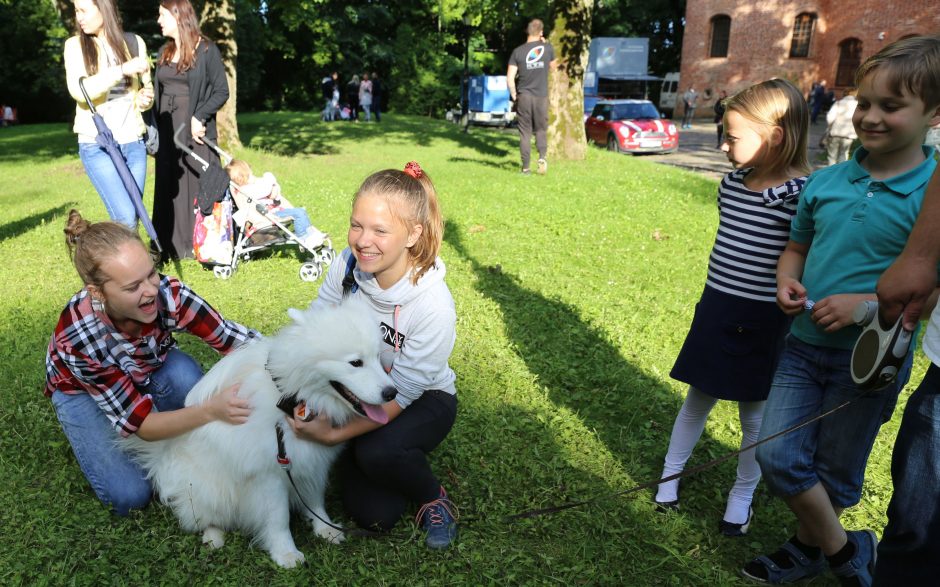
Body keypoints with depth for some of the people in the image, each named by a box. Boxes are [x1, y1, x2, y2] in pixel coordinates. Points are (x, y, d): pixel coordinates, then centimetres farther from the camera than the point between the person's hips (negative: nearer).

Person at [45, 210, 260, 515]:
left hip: (146, 370, 2)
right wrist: (210, 410, -51)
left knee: (185, 374, -32)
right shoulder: (77, 337, -38)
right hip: (82, 390, -2)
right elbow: (140, 424, -34)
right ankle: (92, 436, 14)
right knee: (130, 495, -16)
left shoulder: (168, 294, -35)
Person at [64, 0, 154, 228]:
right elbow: (78, 89, -14)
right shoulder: (75, 45, 1)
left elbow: (146, 85, 18)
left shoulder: (134, 42, 8)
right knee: (125, 217, -15)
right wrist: (121, 70, -23)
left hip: (133, 141, 3)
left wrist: (146, 99, -5)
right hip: (97, 144, -3)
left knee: (132, 217, 5)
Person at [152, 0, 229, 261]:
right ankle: (170, 246, 13)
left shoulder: (206, 50, -4)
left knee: (199, 186, -3)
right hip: (168, 130, 6)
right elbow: (158, 92, 16)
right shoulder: (165, 52, 15)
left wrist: (199, 118, -17)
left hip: (194, 130, -6)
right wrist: (154, 126, 4)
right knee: (169, 188, 6)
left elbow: (222, 91, -7)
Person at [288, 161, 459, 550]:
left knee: (378, 452, -35)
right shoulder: (347, 265, -18)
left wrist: (335, 434, -30)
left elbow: (400, 395, -25)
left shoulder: (434, 306, -31)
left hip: (423, 399, -3)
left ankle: (433, 497, -3)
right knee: (374, 514, -14)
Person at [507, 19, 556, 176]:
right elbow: (552, 66, 19)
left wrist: (514, 96, 7)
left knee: (525, 132, 5)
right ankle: (542, 156, -12)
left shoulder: (518, 51, -2)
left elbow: (510, 77, -6)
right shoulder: (547, 48, 0)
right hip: (541, 97, 0)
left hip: (524, 96, 0)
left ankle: (526, 167, 4)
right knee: (541, 129, 13)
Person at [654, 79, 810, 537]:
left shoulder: (800, 194, -17)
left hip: (762, 322, -5)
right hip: (716, 310, 5)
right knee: (697, 400, 16)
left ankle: (742, 496, 31)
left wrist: (794, 316, -15)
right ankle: (670, 475, 32)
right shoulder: (733, 182, 3)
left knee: (755, 415, 12)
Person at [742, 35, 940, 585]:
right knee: (777, 456, 5)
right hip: (804, 344, 4)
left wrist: (866, 304, -25)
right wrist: (786, 281, -7)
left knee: (834, 472, 13)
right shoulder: (825, 180, 0)